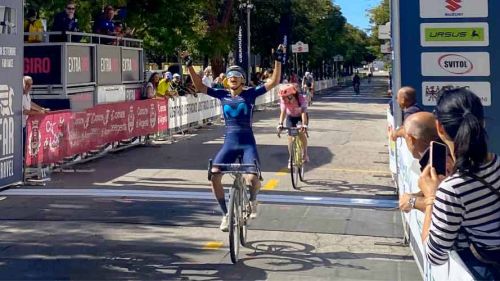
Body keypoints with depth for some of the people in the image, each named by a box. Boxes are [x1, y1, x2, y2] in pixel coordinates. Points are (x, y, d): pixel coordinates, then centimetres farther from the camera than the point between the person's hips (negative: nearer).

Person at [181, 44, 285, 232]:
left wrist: (278, 60, -14)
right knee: (214, 175, -17)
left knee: (252, 178, -23)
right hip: (229, 143, 3)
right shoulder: (222, 95, 8)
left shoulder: (250, 94, 1)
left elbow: (274, 82, -5)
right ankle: (225, 214, 1)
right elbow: (199, 86, 7)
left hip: (247, 143, -3)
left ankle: (252, 200, 15)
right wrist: (189, 65, 0)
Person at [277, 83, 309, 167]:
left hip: (301, 116, -2)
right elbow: (283, 112, -37)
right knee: (290, 136, -9)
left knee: (302, 133, -18)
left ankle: (305, 153, 6)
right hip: (291, 117, 2)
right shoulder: (283, 100, -29)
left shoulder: (301, 98, -35)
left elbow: (303, 112, -43)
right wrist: (280, 124, -52)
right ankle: (291, 158, 5)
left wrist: (304, 124, -57)